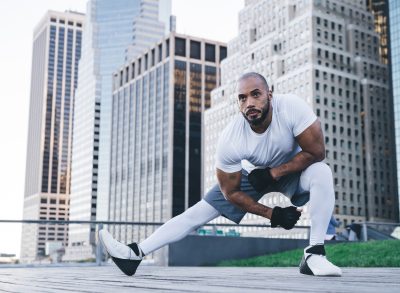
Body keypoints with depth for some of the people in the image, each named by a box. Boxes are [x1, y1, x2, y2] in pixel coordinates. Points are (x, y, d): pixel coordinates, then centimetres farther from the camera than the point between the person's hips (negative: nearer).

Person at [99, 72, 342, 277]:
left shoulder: (292, 107, -37)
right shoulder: (230, 140, -32)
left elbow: (316, 152, -29)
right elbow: (231, 192, -18)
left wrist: (274, 173, -31)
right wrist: (271, 213, -23)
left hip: (292, 168, 0)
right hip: (252, 173, 1)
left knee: (321, 172, -33)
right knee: (198, 212, -7)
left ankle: (314, 254, -22)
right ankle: (135, 254, -4)